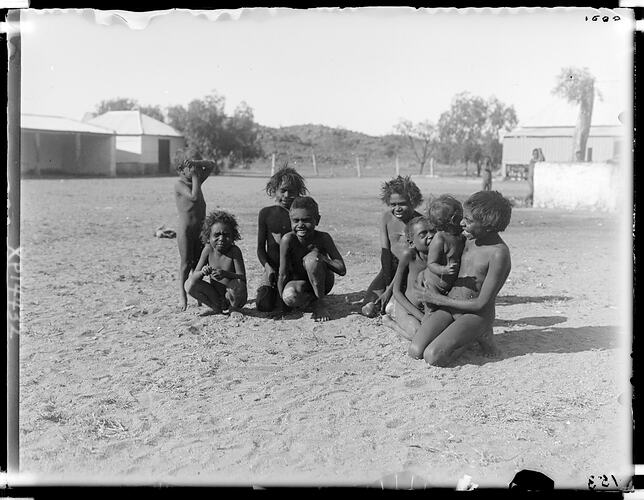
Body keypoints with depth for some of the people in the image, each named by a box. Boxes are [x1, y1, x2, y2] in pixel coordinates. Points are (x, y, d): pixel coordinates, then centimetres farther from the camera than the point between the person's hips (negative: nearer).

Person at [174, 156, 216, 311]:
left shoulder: (197, 180, 11)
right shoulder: (179, 183, -10)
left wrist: (196, 163, 0)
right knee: (186, 263, -2)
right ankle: (182, 296, 6)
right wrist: (194, 176, -17)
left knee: (198, 263, 8)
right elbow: (194, 196, -25)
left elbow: (211, 165, 16)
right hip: (186, 229, -6)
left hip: (200, 228, 7)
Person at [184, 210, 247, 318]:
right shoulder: (208, 250, -6)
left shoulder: (234, 251, -16)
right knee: (189, 284, -17)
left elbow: (242, 278, -22)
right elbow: (194, 276, -9)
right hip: (215, 295, 3)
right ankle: (216, 307, 4)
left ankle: (234, 308, -1)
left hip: (233, 296, -3)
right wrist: (202, 272, -33)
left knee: (237, 284, -36)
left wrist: (225, 274, -41)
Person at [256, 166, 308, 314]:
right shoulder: (266, 213, 5)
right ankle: (271, 290, 18)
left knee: (283, 305, -22)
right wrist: (267, 266, -12)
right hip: (272, 268, 1)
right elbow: (260, 247, 3)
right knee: (263, 305, -18)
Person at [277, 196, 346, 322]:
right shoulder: (288, 240, -23)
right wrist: (282, 299, -14)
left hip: (321, 283, 0)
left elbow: (342, 270, -21)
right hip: (300, 282, 0)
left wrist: (321, 258, -30)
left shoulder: (323, 238, -21)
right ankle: (312, 298, -1)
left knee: (311, 257, -32)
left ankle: (321, 302, -14)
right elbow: (283, 274, -16)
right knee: (290, 296, -36)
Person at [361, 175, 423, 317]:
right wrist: (387, 284, -14)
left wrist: (390, 289, -21)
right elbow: (385, 252, -5)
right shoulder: (386, 218, -3)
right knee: (368, 309, -14)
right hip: (390, 268, 3)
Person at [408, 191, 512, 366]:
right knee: (415, 351, -16)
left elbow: (481, 304, -19)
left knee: (433, 356, -26)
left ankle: (479, 335, 0)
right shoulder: (470, 238, 1)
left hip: (476, 315, -6)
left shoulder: (499, 254, -21)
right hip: (448, 307, 6)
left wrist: (438, 299, -12)